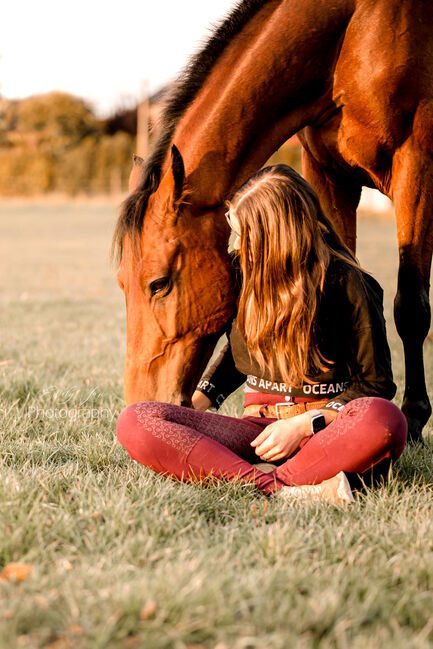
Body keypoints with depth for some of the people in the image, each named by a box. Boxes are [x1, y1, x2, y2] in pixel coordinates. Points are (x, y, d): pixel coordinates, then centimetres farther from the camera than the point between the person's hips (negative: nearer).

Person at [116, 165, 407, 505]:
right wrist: (195, 405, 10)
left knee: (383, 421, -40)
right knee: (134, 422, -22)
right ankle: (277, 487, -37)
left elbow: (375, 384, -3)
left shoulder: (348, 284, -4)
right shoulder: (245, 272, 11)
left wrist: (304, 425, -15)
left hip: (325, 434, -4)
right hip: (257, 424, 4)